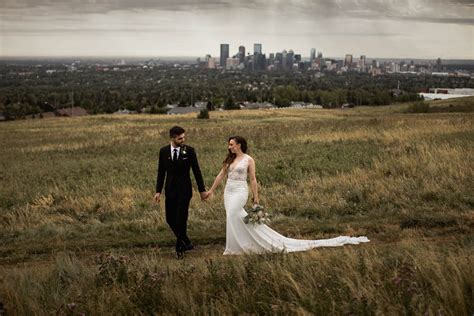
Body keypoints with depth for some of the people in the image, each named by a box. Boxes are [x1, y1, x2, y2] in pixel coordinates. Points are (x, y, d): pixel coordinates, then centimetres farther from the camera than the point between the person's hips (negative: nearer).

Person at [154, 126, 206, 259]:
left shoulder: (189, 151, -7)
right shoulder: (163, 151, 0)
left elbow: (196, 171, -1)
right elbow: (161, 172, 5)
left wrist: (202, 190, 1)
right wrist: (158, 191, 1)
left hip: (184, 189, -3)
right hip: (170, 190, 3)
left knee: (181, 219, -4)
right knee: (170, 219, 5)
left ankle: (180, 248, 11)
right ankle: (186, 243, 24)